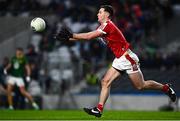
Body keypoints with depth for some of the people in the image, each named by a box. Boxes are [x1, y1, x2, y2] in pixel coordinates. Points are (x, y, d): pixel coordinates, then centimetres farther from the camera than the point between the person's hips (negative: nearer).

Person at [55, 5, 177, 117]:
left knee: (141, 86, -1)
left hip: (128, 57, -9)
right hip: (119, 59, 9)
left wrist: (71, 35, -16)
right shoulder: (104, 27, 10)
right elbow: (88, 36, 9)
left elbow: (89, 36, -22)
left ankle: (166, 88, 19)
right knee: (105, 81, -2)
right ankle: (99, 109, -5)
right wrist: (68, 38, 3)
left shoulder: (107, 25, -19)